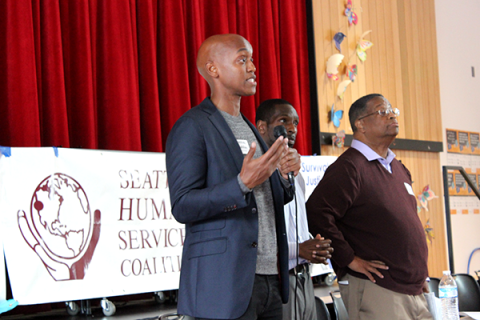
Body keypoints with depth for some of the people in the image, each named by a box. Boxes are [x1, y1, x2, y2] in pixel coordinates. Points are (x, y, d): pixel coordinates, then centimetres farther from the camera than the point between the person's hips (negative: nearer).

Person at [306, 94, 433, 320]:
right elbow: (317, 214, -20)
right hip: (375, 288, -8)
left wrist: (420, 274, 19)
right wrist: (350, 259, -16)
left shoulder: (398, 168, 18)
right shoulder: (349, 167, -11)